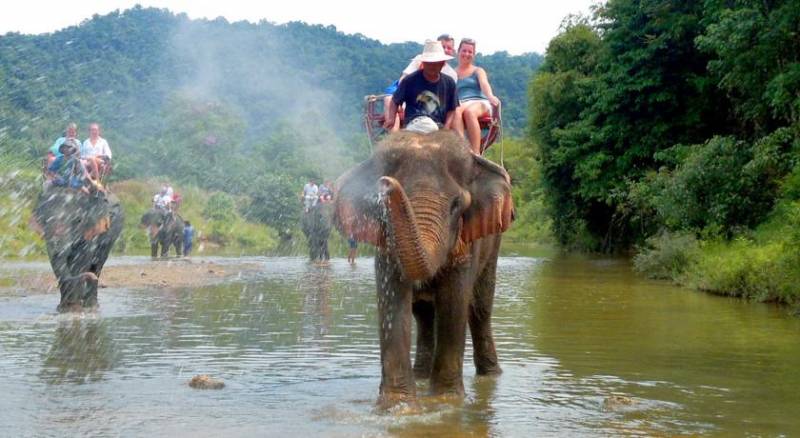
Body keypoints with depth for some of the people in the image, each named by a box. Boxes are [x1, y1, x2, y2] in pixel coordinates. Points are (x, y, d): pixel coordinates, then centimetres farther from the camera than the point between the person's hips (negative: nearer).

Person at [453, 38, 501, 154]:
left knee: (469, 111, -39)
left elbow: (484, 84, 0)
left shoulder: (478, 71, 21)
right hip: (460, 104, 1)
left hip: (479, 102, 0)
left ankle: (475, 153, -45)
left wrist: (490, 96, -23)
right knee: (456, 111, -39)